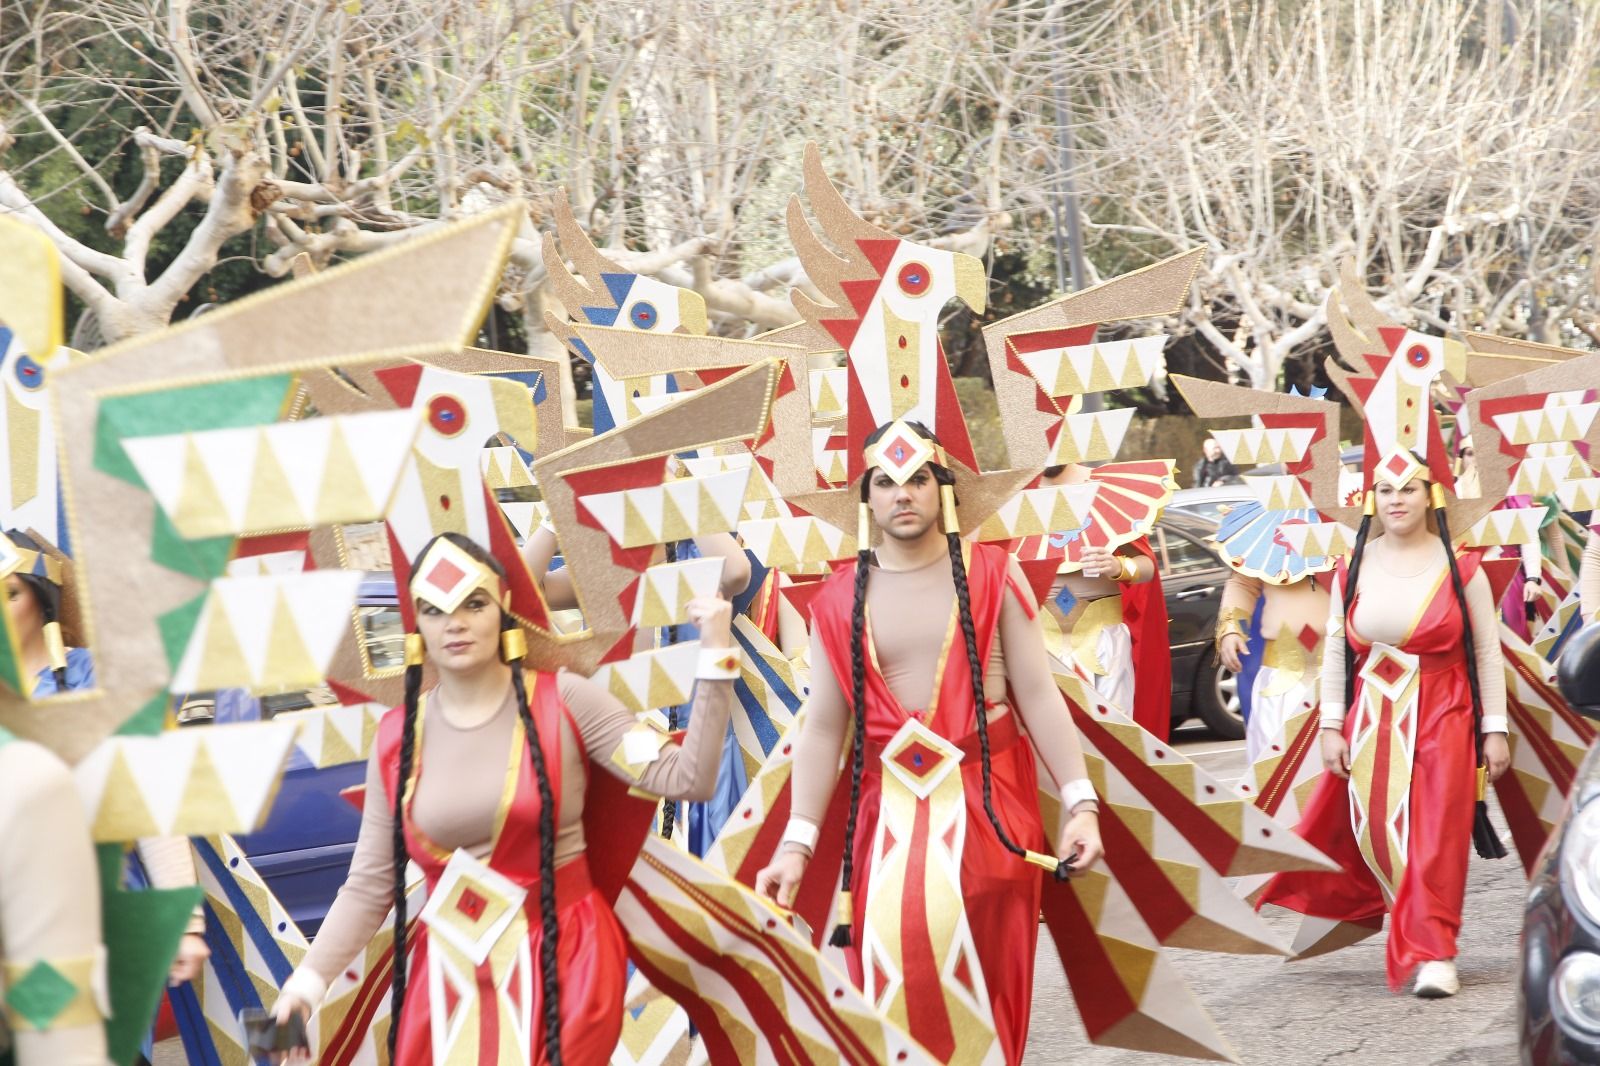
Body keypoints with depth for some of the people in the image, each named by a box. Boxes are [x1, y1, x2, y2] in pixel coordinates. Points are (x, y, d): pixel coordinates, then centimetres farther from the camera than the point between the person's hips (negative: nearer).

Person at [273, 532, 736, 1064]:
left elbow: (686, 778, -13)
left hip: (561, 959, -3)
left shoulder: (561, 701, -7)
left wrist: (715, 657, -20)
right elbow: (370, 885, 2)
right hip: (451, 969, 3)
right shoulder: (398, 736, 0)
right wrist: (304, 985, -7)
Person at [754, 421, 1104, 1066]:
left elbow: (1037, 694, -1)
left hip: (986, 800, -1)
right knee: (894, 968, -4)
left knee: (984, 970, -3)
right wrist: (798, 843, -4)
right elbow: (823, 726, 3)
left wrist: (1079, 803, -9)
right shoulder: (838, 601, 3)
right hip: (889, 807, 1)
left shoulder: (992, 575, 0)